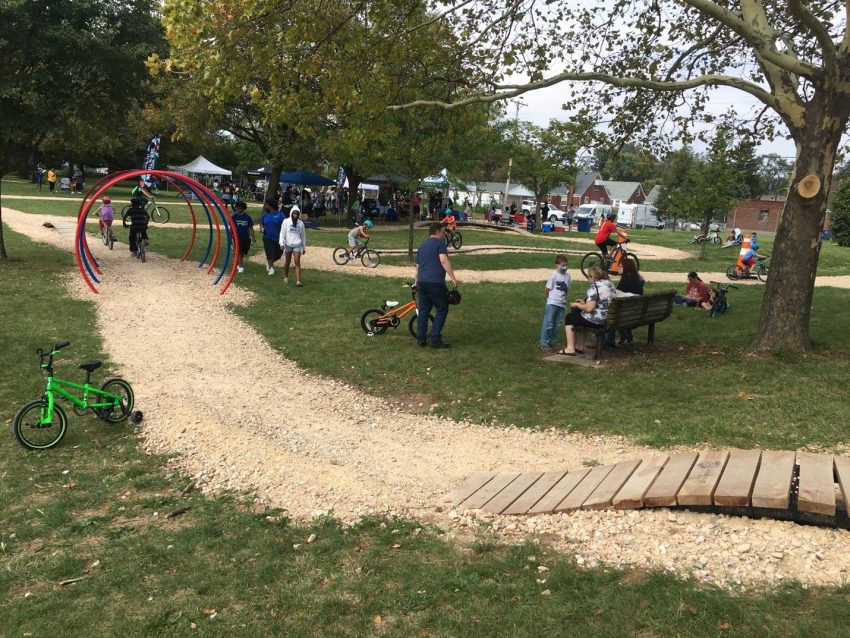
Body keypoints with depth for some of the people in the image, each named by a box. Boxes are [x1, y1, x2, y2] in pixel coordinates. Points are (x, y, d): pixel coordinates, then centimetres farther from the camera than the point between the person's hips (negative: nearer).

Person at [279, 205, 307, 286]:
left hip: (297, 245, 0)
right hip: (288, 245, 0)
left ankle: (298, 281, -14)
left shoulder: (301, 223, 6)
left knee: (297, 263, -9)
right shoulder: (286, 221, 0)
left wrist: (304, 247, 15)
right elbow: (282, 233, -2)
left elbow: (303, 236, 13)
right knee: (287, 262, 12)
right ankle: (286, 277, 32)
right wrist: (281, 243, -14)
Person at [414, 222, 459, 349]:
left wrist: (416, 281, 35)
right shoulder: (440, 243, -1)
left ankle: (421, 339, 14)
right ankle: (435, 338, -1)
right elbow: (443, 260, -16)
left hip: (421, 282, 7)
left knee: (423, 310, 13)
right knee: (442, 309, 4)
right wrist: (453, 278, -17)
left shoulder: (422, 245, 21)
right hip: (435, 282, -7)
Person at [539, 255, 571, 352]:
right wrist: (550, 298, 2)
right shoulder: (554, 275, -12)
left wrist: (564, 298, 9)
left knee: (557, 324, 12)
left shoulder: (567, 275, 6)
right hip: (552, 303, -6)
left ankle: (553, 342, 23)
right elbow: (547, 289, -7)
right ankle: (544, 343, -1)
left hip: (562, 304, 6)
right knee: (548, 323, -5)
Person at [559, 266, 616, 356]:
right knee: (580, 315, 32)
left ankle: (570, 348, 14)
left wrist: (577, 305, -7)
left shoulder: (594, 287, -18)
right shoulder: (610, 284, 10)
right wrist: (585, 303, 18)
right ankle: (580, 347, 33)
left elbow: (589, 308, -25)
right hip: (608, 320, 9)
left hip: (596, 321, -9)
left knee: (569, 317, 16)